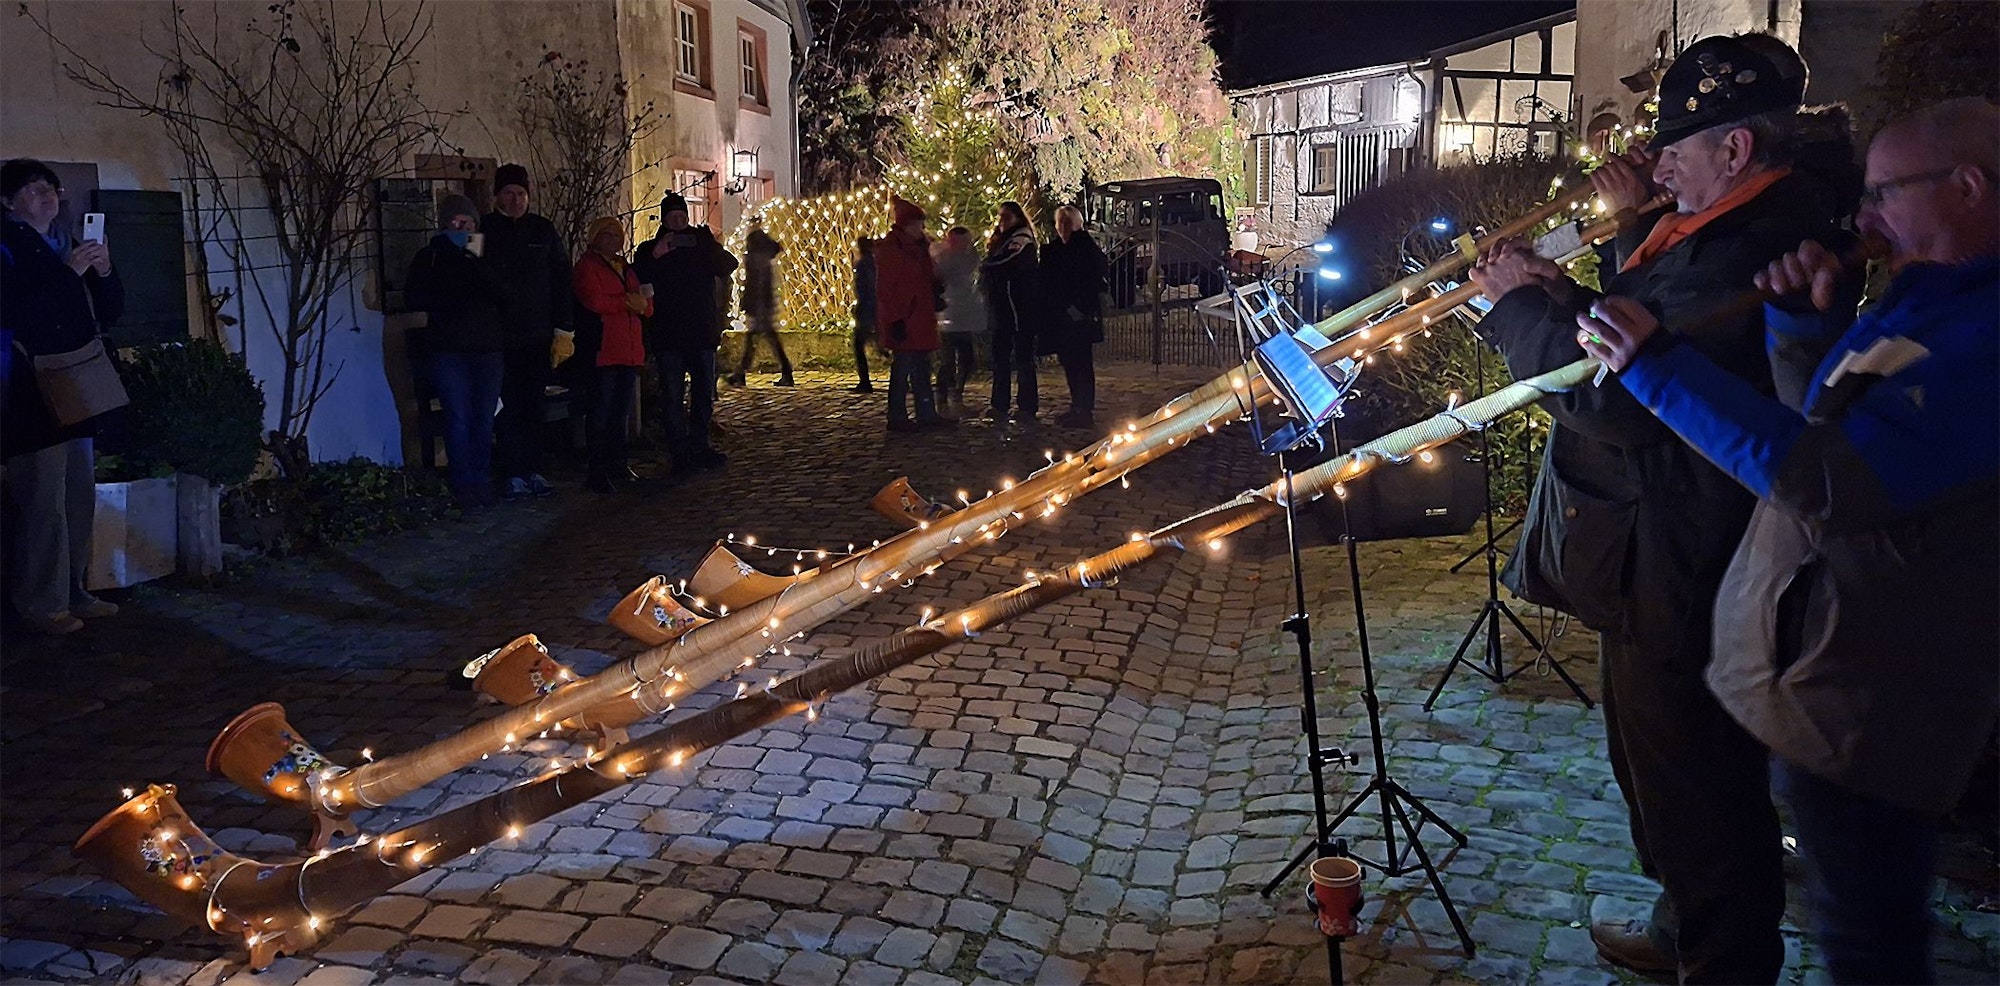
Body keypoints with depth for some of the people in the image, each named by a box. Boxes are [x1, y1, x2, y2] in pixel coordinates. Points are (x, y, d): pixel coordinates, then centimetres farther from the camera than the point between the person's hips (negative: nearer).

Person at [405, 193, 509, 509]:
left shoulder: (486, 256, 12)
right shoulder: (429, 256, 8)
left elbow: (503, 294, -3)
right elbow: (414, 298, -1)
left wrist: (479, 263, -12)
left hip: (488, 347, 2)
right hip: (448, 350, -2)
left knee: (484, 419, 2)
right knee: (459, 418, -8)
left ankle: (479, 481, 10)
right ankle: (464, 486, -2)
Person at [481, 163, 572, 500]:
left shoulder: (543, 230, 9)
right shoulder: (483, 229, 1)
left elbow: (561, 280, 8)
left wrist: (563, 330, 2)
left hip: (538, 335, 3)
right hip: (499, 337, -2)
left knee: (536, 406, 7)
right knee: (506, 407, -1)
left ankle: (533, 471, 14)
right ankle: (512, 475, 4)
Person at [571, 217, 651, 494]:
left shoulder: (625, 267, 24)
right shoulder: (587, 265, 0)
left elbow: (646, 303, 19)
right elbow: (592, 300, -16)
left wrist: (641, 304, -4)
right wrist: (626, 302, -7)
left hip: (629, 350, 8)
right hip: (604, 351, -7)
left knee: (622, 411, 10)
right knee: (602, 411, -8)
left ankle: (617, 467, 17)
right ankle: (597, 473, -5)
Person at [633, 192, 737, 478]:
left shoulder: (702, 242, 10)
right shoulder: (649, 249, 5)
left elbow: (729, 266, -2)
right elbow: (637, 280, -8)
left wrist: (711, 248, -19)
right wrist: (655, 256, -20)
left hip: (702, 332, 3)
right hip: (668, 336, -2)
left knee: (704, 394, 10)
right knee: (673, 397, -2)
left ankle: (699, 447, 22)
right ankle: (680, 454, 0)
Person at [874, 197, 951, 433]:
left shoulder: (918, 247, 16)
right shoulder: (889, 248, -10)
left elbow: (927, 278, 28)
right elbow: (884, 288, -14)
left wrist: (936, 286, 5)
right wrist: (895, 319, -18)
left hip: (920, 319, 9)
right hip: (902, 321, -9)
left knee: (922, 369, 11)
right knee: (902, 368, -6)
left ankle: (927, 414, 16)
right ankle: (897, 418, 0)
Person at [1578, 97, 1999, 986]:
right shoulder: (1925, 301, 8)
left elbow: (1832, 480, -33)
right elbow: (1824, 423, 18)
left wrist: (1658, 362, -28)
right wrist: (1809, 322, -1)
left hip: (1861, 701, -10)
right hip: (1822, 663, 10)